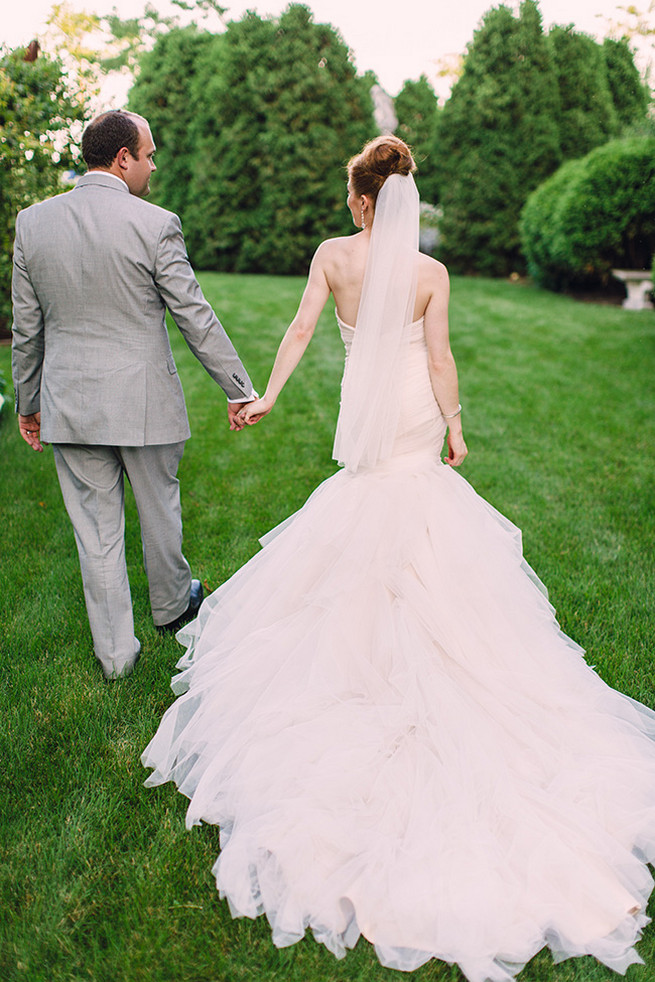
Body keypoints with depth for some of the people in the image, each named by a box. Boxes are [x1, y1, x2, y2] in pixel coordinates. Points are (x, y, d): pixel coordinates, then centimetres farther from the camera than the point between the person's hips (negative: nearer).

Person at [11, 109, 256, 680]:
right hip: (144, 401, -2)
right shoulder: (155, 224, -11)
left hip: (69, 403, 3)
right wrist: (240, 388, 0)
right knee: (159, 513, 19)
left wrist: (28, 403, 16)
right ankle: (172, 606, 42)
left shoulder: (33, 222, 1)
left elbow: (27, 328, 6)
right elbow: (196, 318, -9)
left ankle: (115, 653, 21)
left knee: (96, 531, 10)